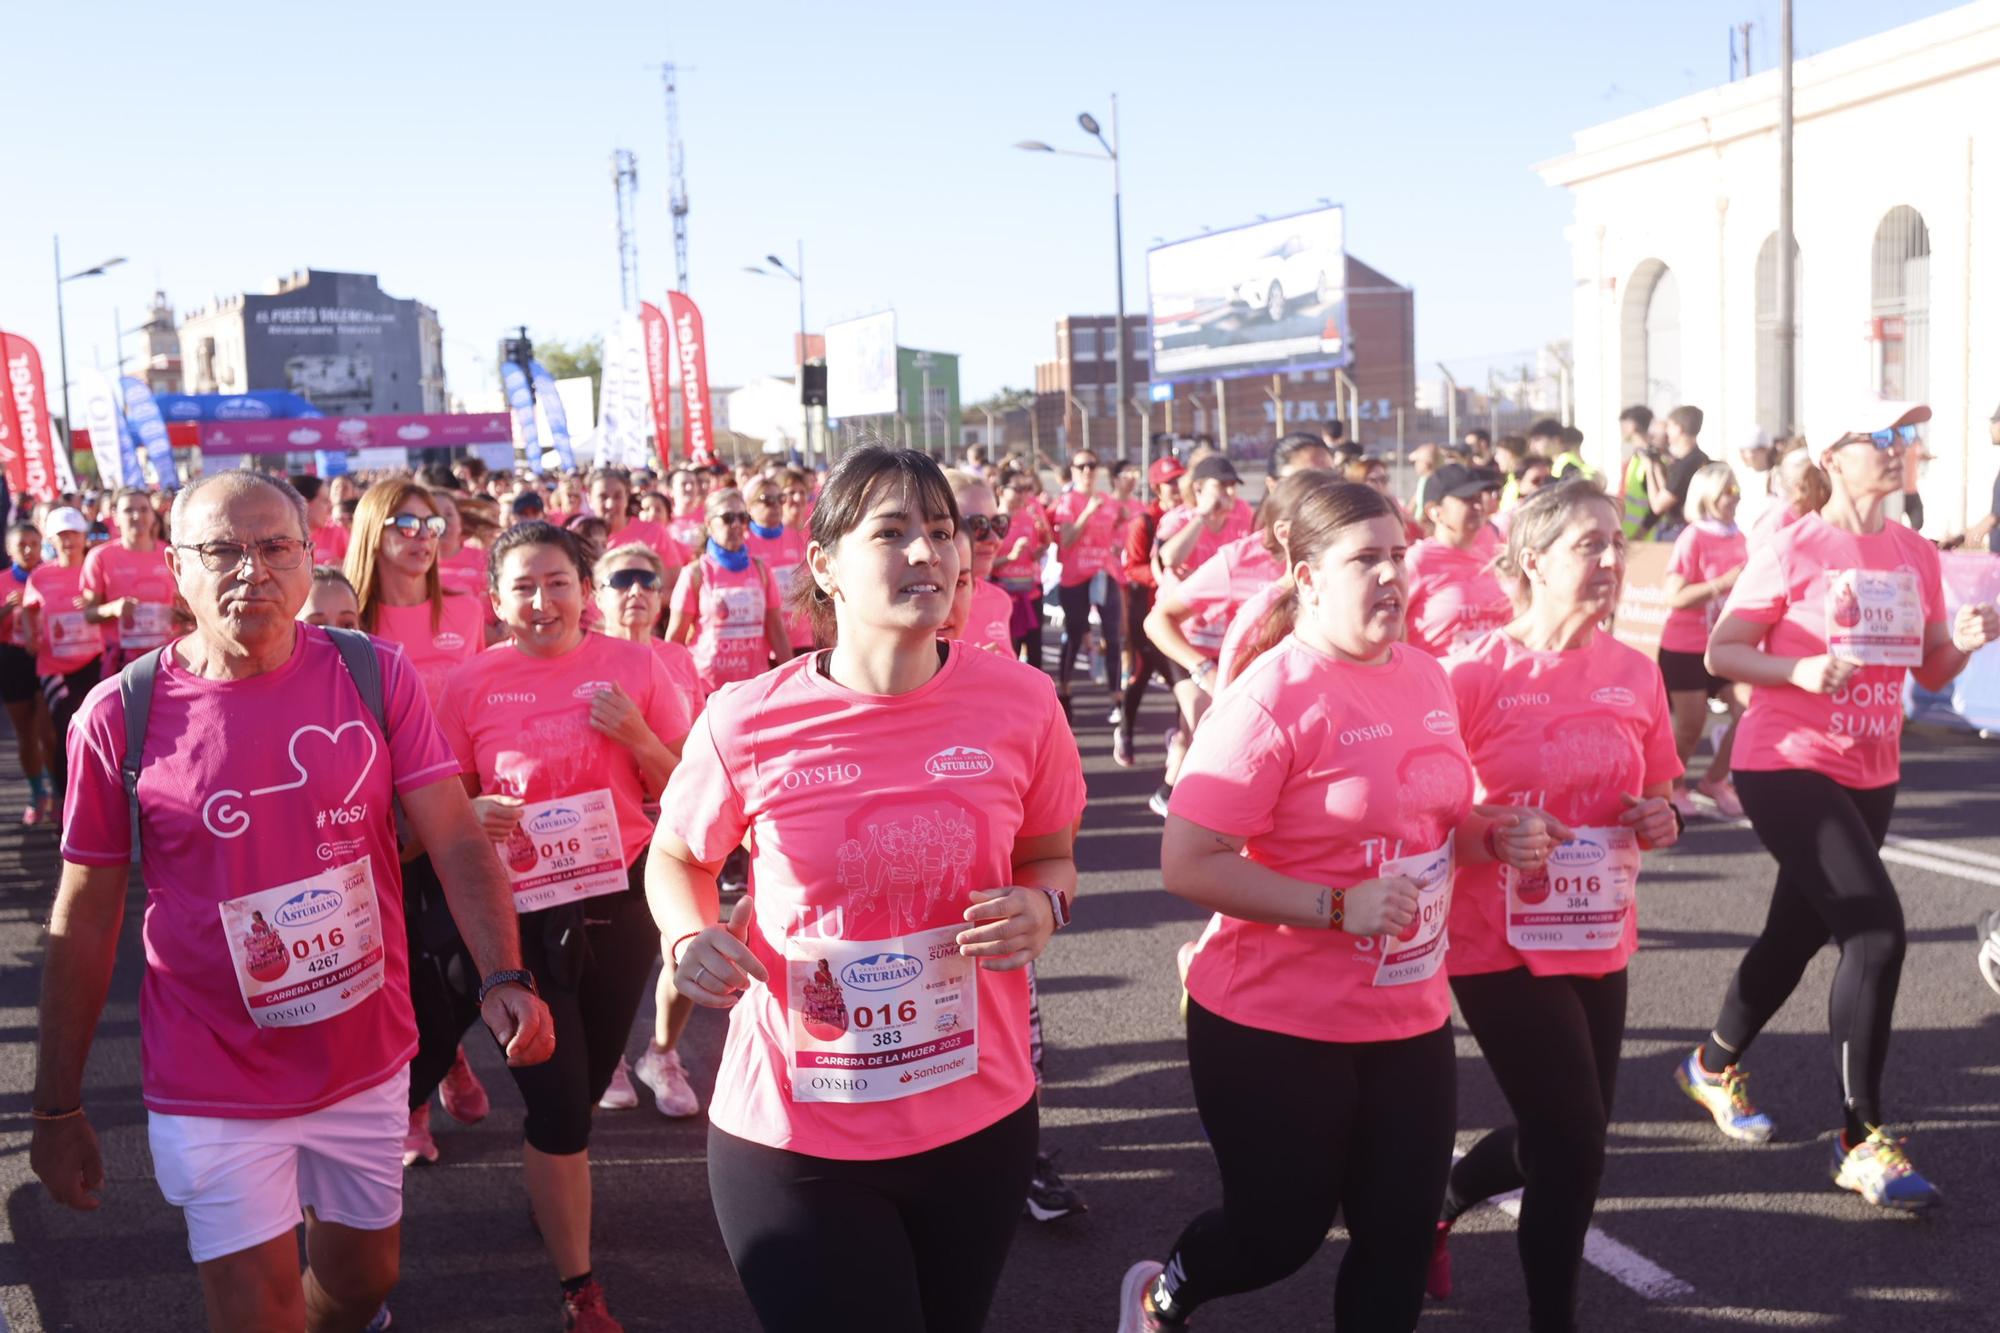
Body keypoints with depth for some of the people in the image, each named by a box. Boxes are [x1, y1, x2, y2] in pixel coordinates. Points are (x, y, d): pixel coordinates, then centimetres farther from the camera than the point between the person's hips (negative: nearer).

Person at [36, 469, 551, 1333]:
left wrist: (502, 976, -26)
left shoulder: (376, 677, -7)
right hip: (216, 1092, -2)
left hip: (368, 1066, 2)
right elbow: (86, 917, -2)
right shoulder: (120, 715, -10)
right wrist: (58, 1106, 1)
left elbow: (456, 840, -10)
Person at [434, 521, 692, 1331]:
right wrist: (474, 814, -18)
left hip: (620, 899, 2)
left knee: (588, 1079, 20)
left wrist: (636, 734, -17)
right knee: (559, 1103, -1)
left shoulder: (633, 665, -3)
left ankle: (551, 1185, 52)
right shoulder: (471, 684, -5)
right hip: (519, 910, -2)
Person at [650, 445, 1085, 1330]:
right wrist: (690, 940, -15)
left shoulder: (1020, 701, -10)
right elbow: (675, 858, 6)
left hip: (979, 1118, 3)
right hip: (790, 1133, -2)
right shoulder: (747, 723, -14)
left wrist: (1041, 910, -14)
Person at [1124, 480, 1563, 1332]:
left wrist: (1498, 838, -2)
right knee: (1282, 1232, 9)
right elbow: (1186, 866, -22)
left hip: (1409, 1015, 7)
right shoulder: (1272, 698, -19)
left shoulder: (1426, 677, 4)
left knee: (1401, 1232, 12)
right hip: (1276, 1025, -6)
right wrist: (1338, 907, -27)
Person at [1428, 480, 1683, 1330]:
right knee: (1573, 1143, -4)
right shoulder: (1473, 672, -15)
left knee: (1562, 1135, 17)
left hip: (1599, 942, 6)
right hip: (1501, 943, -6)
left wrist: (1661, 821, -7)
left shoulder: (1634, 675, 1)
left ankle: (1433, 1203, 45)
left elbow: (1657, 791, 14)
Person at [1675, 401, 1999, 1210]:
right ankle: (1862, 1140, -7)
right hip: (1787, 767, -7)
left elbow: (1930, 673, 12)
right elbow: (1720, 654, -10)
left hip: (1870, 775, 7)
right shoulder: (1793, 551, -12)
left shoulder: (1918, 556, 6)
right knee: (1876, 927, -18)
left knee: (1799, 934, 18)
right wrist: (1801, 671, -26)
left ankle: (1714, 1066, 42)